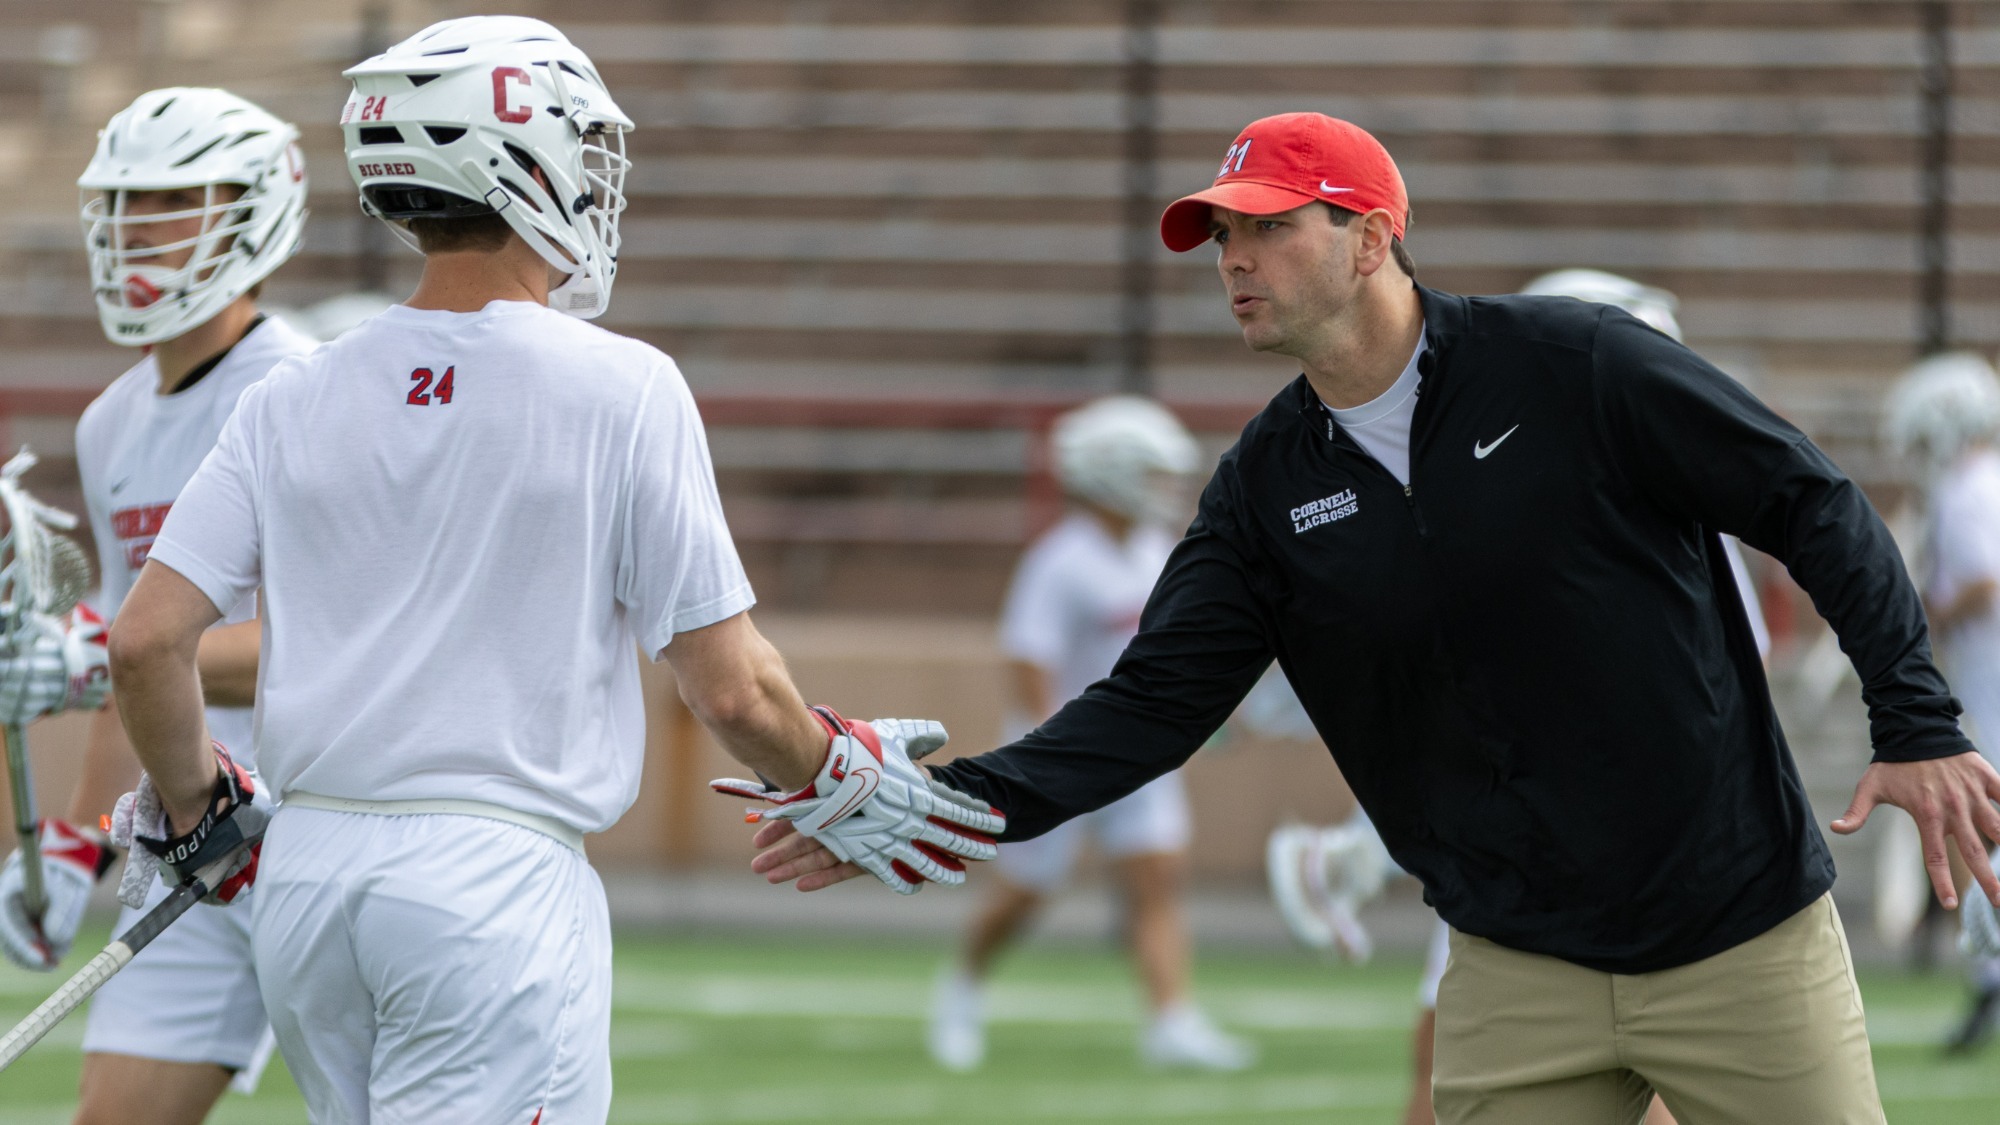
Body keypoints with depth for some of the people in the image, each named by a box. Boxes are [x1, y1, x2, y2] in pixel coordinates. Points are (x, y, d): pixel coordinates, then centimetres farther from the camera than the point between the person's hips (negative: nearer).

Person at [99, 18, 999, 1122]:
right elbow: (731, 690, -5)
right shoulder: (621, 389, -6)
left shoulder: (295, 399, 5)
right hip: (496, 875, -5)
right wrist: (840, 786, 14)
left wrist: (195, 815, 19)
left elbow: (146, 642, 1)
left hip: (303, 873, 5)